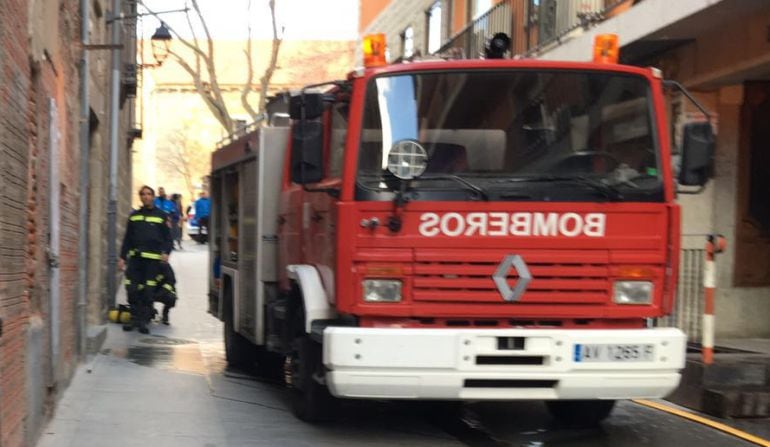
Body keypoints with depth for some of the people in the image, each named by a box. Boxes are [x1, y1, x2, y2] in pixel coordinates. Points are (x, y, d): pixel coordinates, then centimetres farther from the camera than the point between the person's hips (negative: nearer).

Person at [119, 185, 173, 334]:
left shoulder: (162, 216, 6)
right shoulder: (134, 216, 14)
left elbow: (168, 237, 5)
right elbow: (127, 238, 16)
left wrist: (166, 252, -12)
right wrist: (123, 257, 10)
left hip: (153, 259, -3)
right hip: (135, 257, 3)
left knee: (148, 291, -4)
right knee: (131, 289, -3)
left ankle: (144, 320, 4)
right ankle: (135, 318, 11)